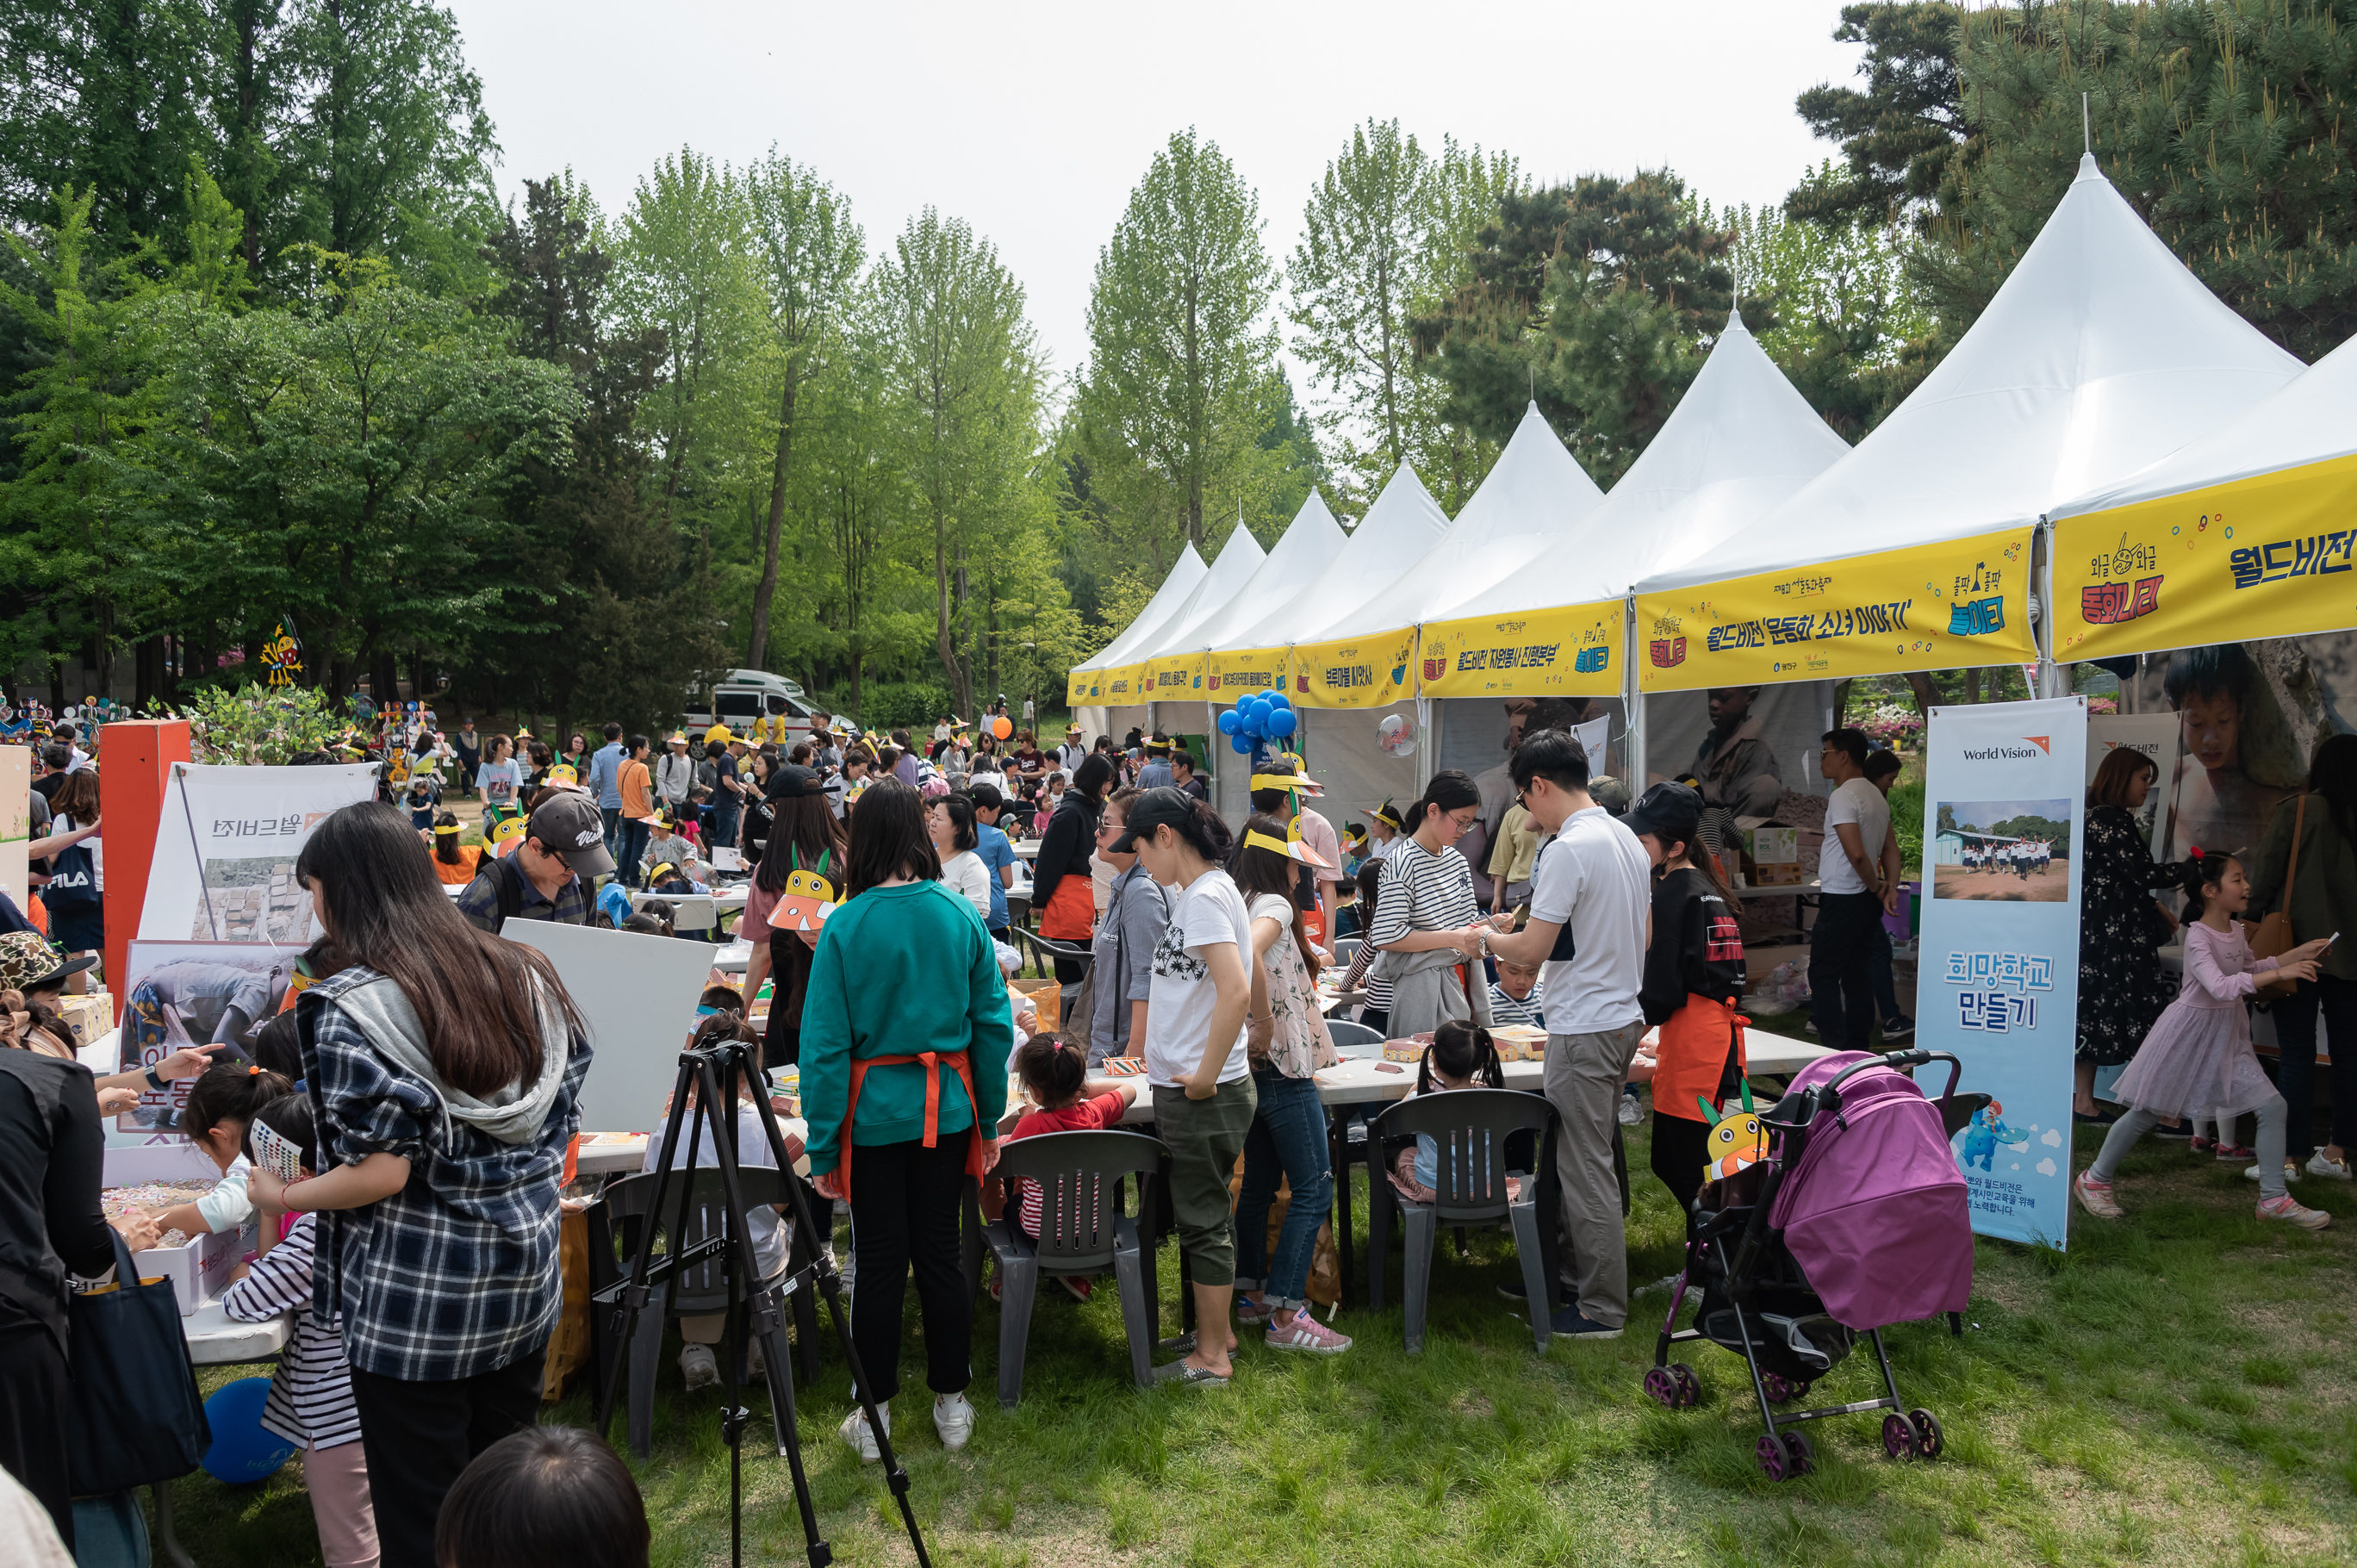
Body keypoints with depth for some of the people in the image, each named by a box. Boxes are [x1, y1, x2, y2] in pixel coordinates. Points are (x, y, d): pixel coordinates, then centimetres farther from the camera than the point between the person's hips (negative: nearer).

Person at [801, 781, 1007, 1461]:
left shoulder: (845, 926, -12)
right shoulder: (963, 916, -4)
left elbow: (825, 1045, -11)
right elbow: (994, 1023, 0)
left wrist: (823, 1148, -5)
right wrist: (991, 1120, 9)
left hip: (873, 1111, -2)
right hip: (947, 1108, 2)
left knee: (879, 1261, 8)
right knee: (940, 1252, 13)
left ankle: (875, 1414, 21)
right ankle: (951, 1404, 24)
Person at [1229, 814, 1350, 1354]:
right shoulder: (1274, 904, -15)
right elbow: (1248, 952, -35)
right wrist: (1264, 1025, -26)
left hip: (1252, 1067, 9)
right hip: (1283, 1065, -9)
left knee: (1258, 1181, 17)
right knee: (1313, 1189, -4)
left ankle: (1252, 1294, 25)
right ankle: (1286, 1315, -5)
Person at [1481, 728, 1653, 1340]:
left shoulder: (1567, 850, -20)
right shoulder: (1627, 838, 10)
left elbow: (1532, 948, -18)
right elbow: (1642, 935, 18)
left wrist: (1486, 939, 1)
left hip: (1583, 1030, -10)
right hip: (1624, 1017, 10)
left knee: (1586, 1168, 0)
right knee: (1583, 1158, 19)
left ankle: (1602, 1308, 9)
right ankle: (1572, 1275, 30)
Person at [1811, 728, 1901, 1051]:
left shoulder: (1843, 797, -18)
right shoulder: (1876, 796, 14)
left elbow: (1856, 854, -24)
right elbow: (1891, 848, 13)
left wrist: (1876, 886, -10)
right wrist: (1891, 886, 2)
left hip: (1842, 901, -10)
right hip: (1867, 902, 10)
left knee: (1822, 975, -4)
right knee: (1856, 973, 15)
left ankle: (1835, 1049, -7)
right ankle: (1858, 1046, 20)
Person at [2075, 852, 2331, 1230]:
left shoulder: (2236, 931, 3)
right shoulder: (2198, 937, -22)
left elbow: (2251, 968, 22)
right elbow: (2221, 987, -35)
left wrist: (2299, 953, 12)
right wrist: (2280, 973, -37)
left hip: (2227, 1035, 7)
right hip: (2190, 1031, -7)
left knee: (2272, 1105, -2)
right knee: (2146, 1113, 3)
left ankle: (2273, 1199, 10)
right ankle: (2095, 1179, 19)